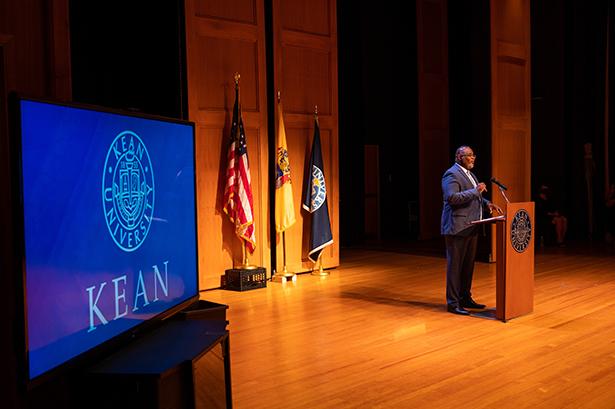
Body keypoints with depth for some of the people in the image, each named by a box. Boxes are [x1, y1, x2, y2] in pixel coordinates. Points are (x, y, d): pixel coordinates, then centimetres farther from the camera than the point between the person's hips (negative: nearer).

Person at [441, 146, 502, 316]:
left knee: (468, 265, 15)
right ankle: (453, 303, 3)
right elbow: (452, 197, -23)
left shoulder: (469, 174, 19)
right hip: (457, 227, -9)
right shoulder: (452, 174, -12)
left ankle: (465, 298, 26)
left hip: (471, 228, 10)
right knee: (455, 265, -3)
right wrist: (475, 191, -22)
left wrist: (487, 203, 7)